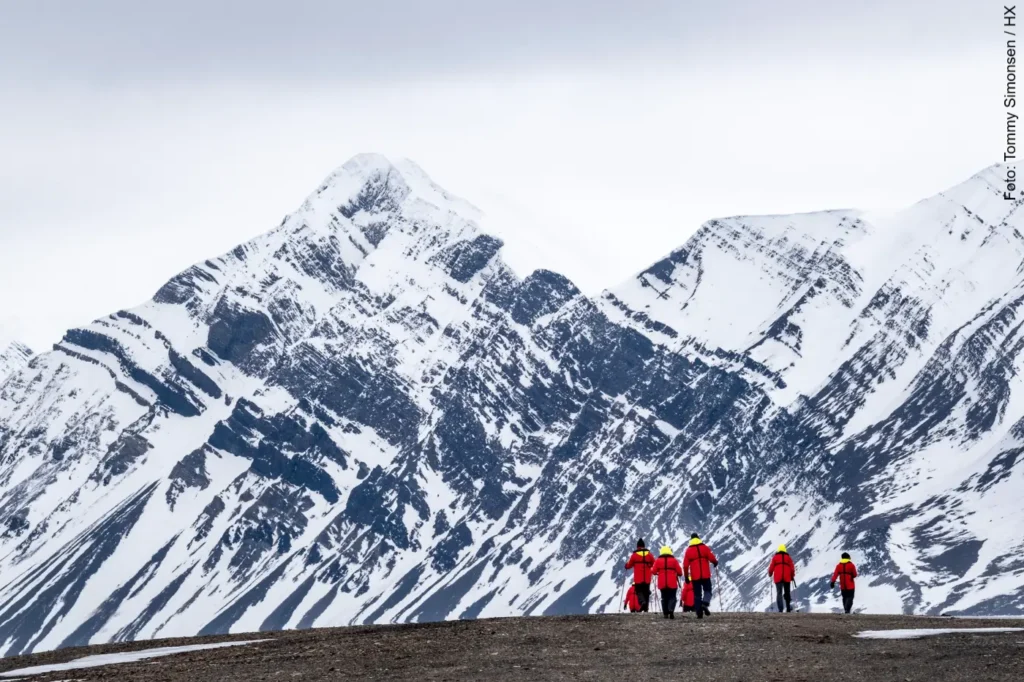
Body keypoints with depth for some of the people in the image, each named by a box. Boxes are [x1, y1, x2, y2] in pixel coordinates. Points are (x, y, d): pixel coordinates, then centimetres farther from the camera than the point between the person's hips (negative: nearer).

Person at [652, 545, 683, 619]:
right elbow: (679, 571, 0)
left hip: (662, 583, 1)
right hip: (672, 583, -1)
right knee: (672, 597, 2)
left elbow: (654, 571, 1)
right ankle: (671, 610, -23)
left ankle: (665, 613, 5)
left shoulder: (658, 560, 2)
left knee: (664, 598, 13)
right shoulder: (673, 560, 0)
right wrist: (678, 574, 23)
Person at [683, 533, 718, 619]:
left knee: (697, 595, 7)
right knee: (707, 590, 10)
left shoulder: (688, 550, 4)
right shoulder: (705, 548, 0)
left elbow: (685, 565, 2)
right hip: (705, 575, -1)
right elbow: (712, 558, -9)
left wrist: (686, 575, 12)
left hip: (695, 577, 1)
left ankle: (699, 613, 1)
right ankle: (705, 604, -19)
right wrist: (715, 562, 14)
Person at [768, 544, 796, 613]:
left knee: (779, 593, -5)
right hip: (787, 578, 1)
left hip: (778, 578, -1)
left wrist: (770, 573, 24)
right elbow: (792, 567, 3)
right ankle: (788, 608, 22)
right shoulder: (788, 557, 7)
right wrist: (792, 576, 15)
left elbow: (771, 567, 4)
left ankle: (780, 609, -20)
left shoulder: (775, 557, 4)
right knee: (787, 593, 16)